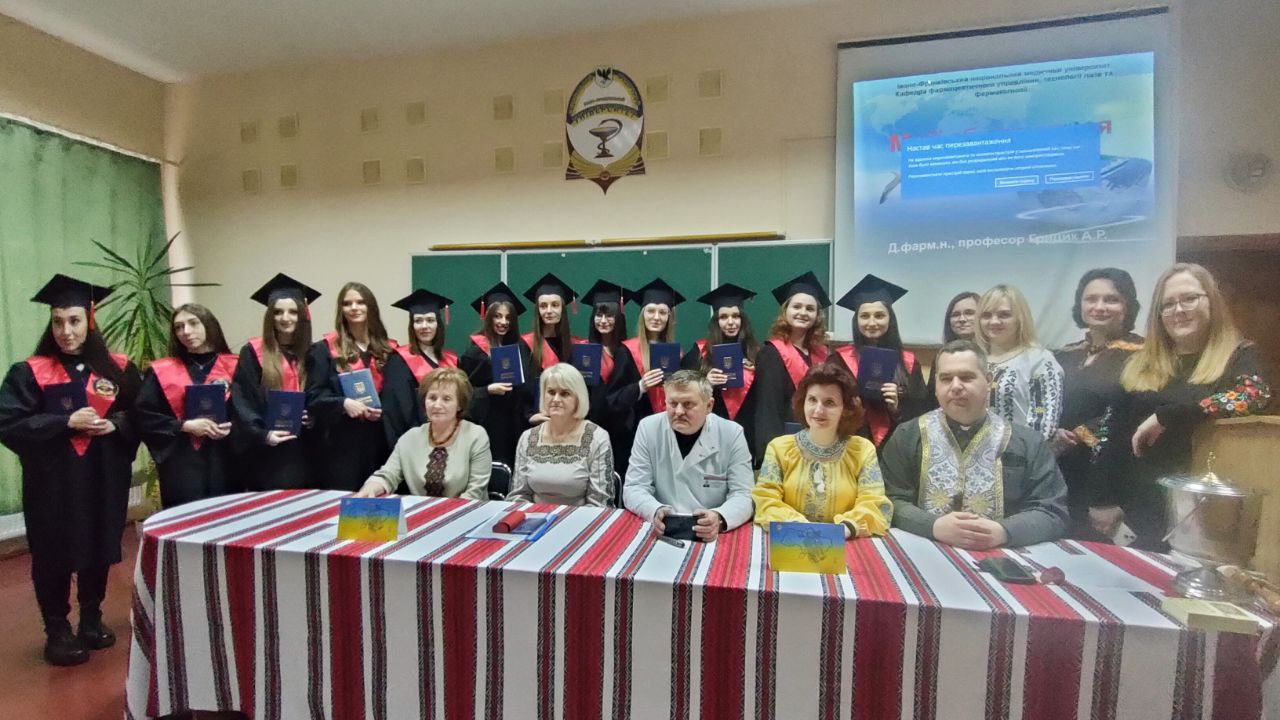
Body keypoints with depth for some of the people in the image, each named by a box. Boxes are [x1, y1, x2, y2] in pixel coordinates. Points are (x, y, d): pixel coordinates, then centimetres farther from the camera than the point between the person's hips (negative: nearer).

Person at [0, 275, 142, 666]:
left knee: (98, 549, 13)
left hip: (104, 480, 2)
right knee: (54, 555, 7)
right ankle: (56, 630, 24)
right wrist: (67, 422, -20)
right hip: (54, 482, -2)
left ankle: (92, 619, 30)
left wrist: (116, 425, -14)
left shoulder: (119, 368, 2)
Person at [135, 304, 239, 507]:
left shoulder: (233, 367, 3)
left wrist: (230, 426, -14)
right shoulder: (161, 371, 5)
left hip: (225, 462, 0)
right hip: (181, 465, 0)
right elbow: (143, 415, 0)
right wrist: (184, 425, -13)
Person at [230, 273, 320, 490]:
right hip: (267, 452, -3)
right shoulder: (252, 353, -1)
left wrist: (315, 418, -8)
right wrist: (262, 434, -19)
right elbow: (242, 404, -6)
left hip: (305, 451, 3)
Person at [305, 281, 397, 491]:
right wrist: (343, 403, -20)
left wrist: (383, 410, -10)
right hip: (342, 441, -2)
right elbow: (313, 396, -3)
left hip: (379, 440, 2)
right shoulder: (324, 349, 2)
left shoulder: (388, 350, 9)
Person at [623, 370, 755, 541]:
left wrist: (719, 519, -27)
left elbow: (742, 495, -7)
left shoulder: (732, 434, -4)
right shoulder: (648, 428, -3)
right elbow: (634, 488, -4)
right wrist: (655, 511, -24)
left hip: (715, 537, 0)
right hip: (661, 534, 1)